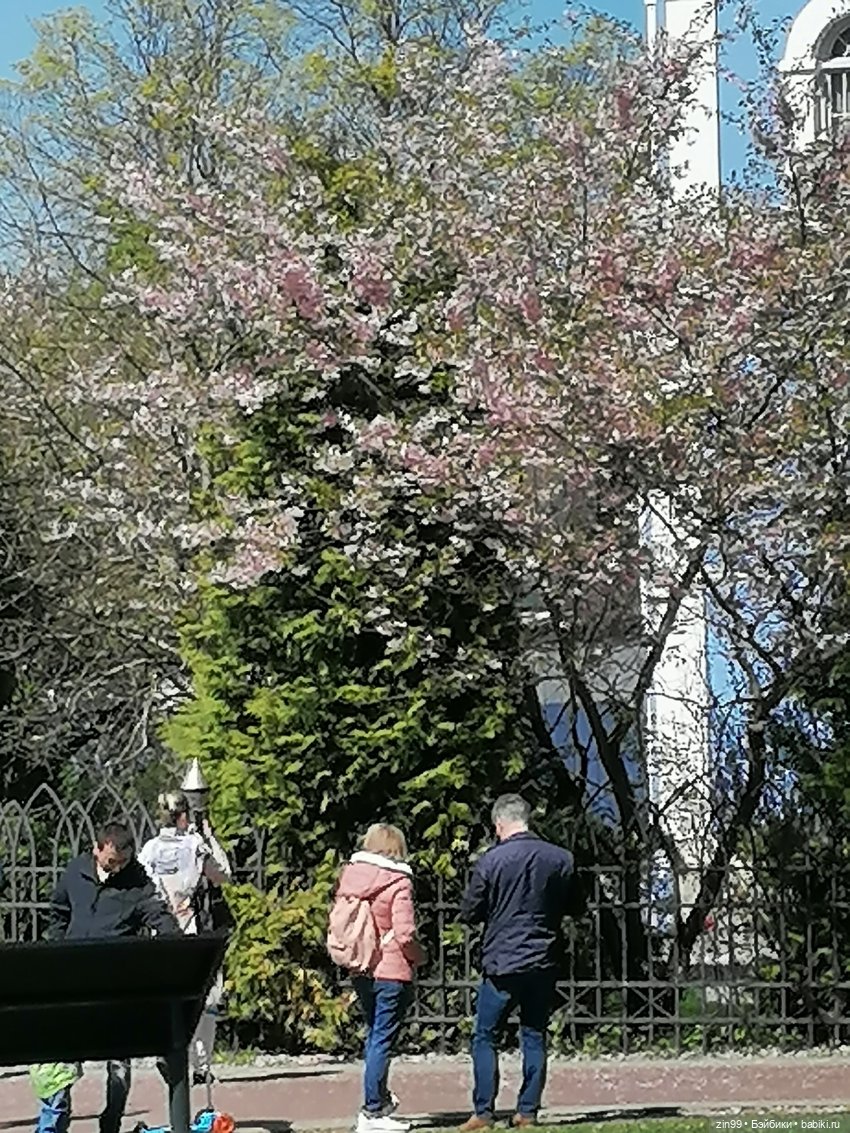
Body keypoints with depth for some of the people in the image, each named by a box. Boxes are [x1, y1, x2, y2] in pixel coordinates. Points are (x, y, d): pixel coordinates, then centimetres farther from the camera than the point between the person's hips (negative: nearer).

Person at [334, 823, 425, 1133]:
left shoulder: (349, 875, 2)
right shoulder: (398, 883, -14)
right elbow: (404, 934, -18)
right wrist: (419, 957, -1)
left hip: (359, 971, 6)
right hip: (392, 973, -6)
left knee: (374, 1034, 22)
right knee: (382, 1041, 0)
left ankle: (381, 1098, 35)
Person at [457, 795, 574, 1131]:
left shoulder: (490, 861, -11)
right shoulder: (561, 859, -1)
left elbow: (469, 913, -3)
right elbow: (571, 905, 13)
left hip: (501, 964, -3)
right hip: (544, 964, 3)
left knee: (485, 1038, 7)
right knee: (535, 1037, 10)